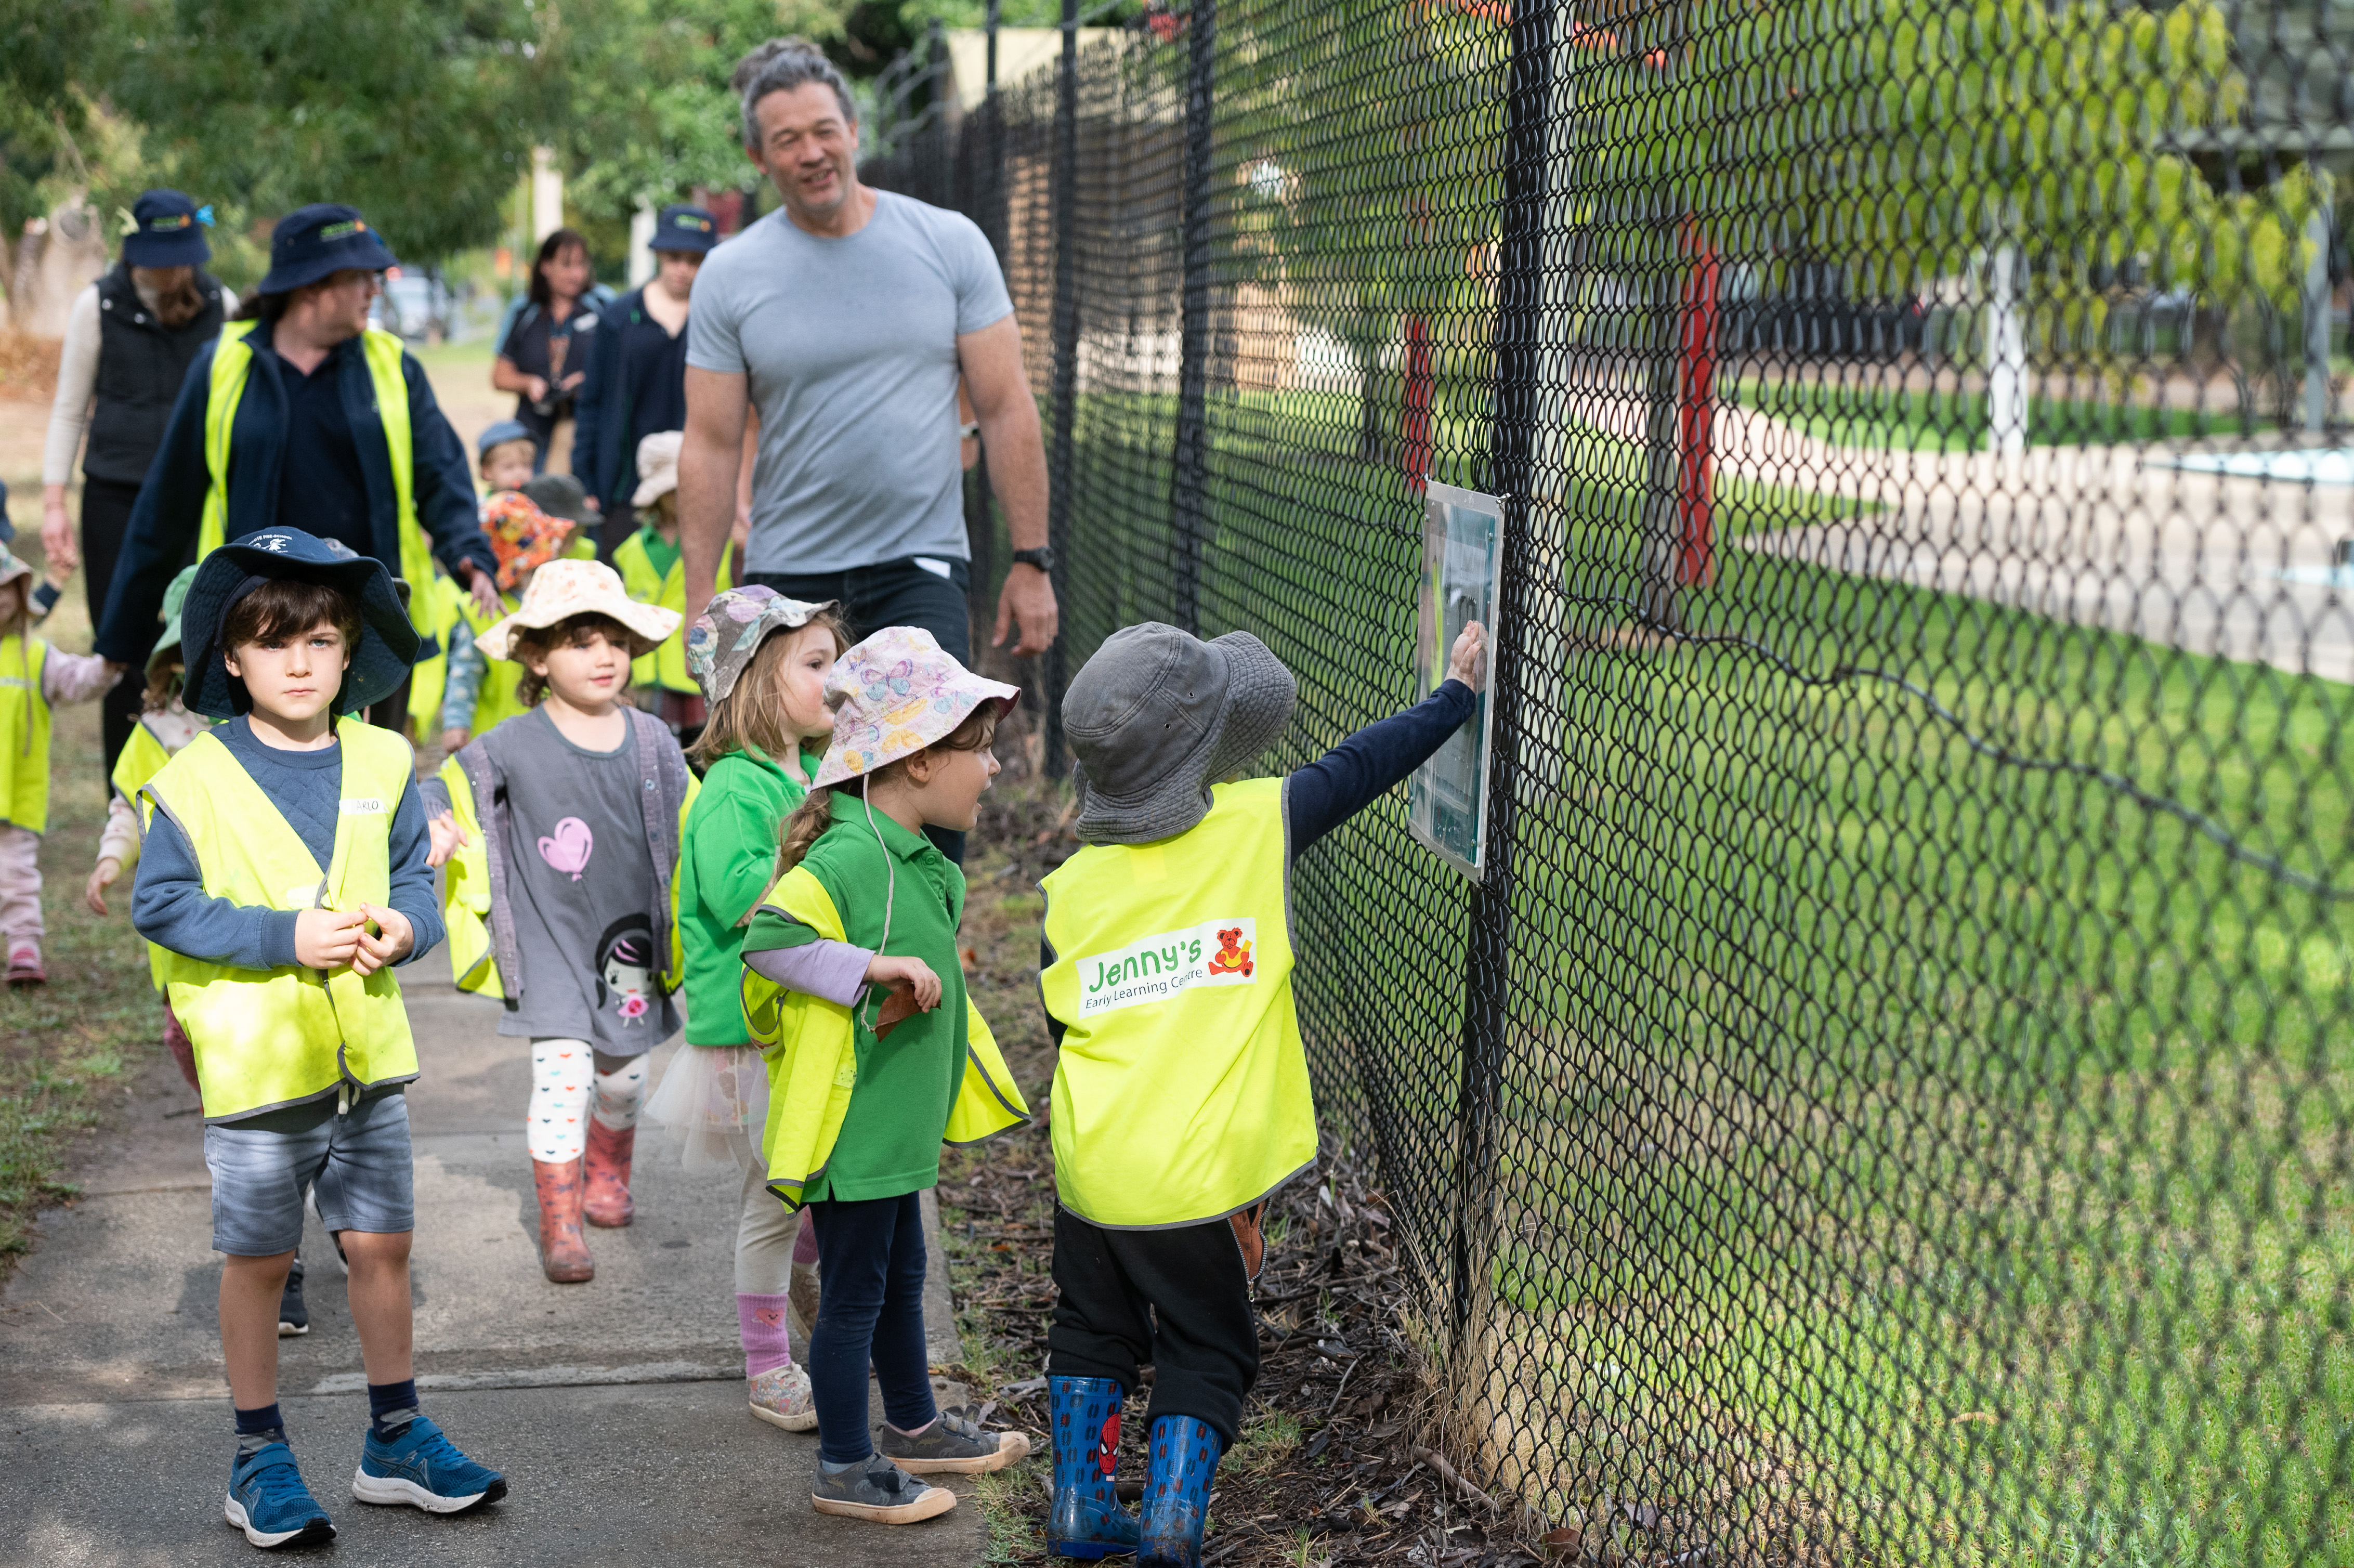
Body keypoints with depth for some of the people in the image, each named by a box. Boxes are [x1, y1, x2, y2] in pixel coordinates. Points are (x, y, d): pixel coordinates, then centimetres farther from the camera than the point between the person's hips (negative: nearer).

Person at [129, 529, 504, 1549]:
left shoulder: (383, 765, 4)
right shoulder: (195, 778, -8)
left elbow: (416, 877, 11)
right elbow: (160, 904, -10)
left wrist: (404, 925, -12)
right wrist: (284, 937, -19)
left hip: (367, 1051, 4)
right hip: (254, 1060, -3)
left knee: (382, 1243, 11)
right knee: (258, 1260, 7)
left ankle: (394, 1437, 26)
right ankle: (259, 1457, 21)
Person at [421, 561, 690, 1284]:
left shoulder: (653, 742, -1)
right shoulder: (512, 748, -9)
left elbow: (690, 827, 9)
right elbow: (448, 786, 2)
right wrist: (436, 822, -20)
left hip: (629, 940, 4)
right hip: (548, 940, -3)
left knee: (623, 1076, 17)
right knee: (563, 1071, -14)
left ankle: (607, 1175, 46)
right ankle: (559, 1224, -4)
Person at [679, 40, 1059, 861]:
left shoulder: (950, 244, 1)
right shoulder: (730, 275, 1)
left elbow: (1007, 409, 2)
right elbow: (710, 445, 3)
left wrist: (1031, 561, -2)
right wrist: (701, 605, -1)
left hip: (922, 566, -1)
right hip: (787, 577, 1)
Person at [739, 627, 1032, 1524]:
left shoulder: (914, 857, 6)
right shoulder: (848, 858, -25)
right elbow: (768, 938, -32)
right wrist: (876, 968, -32)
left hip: (896, 1122, 10)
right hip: (852, 1127, -10)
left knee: (900, 1274, 23)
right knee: (854, 1293, 4)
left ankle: (914, 1427, 40)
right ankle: (844, 1468, 18)